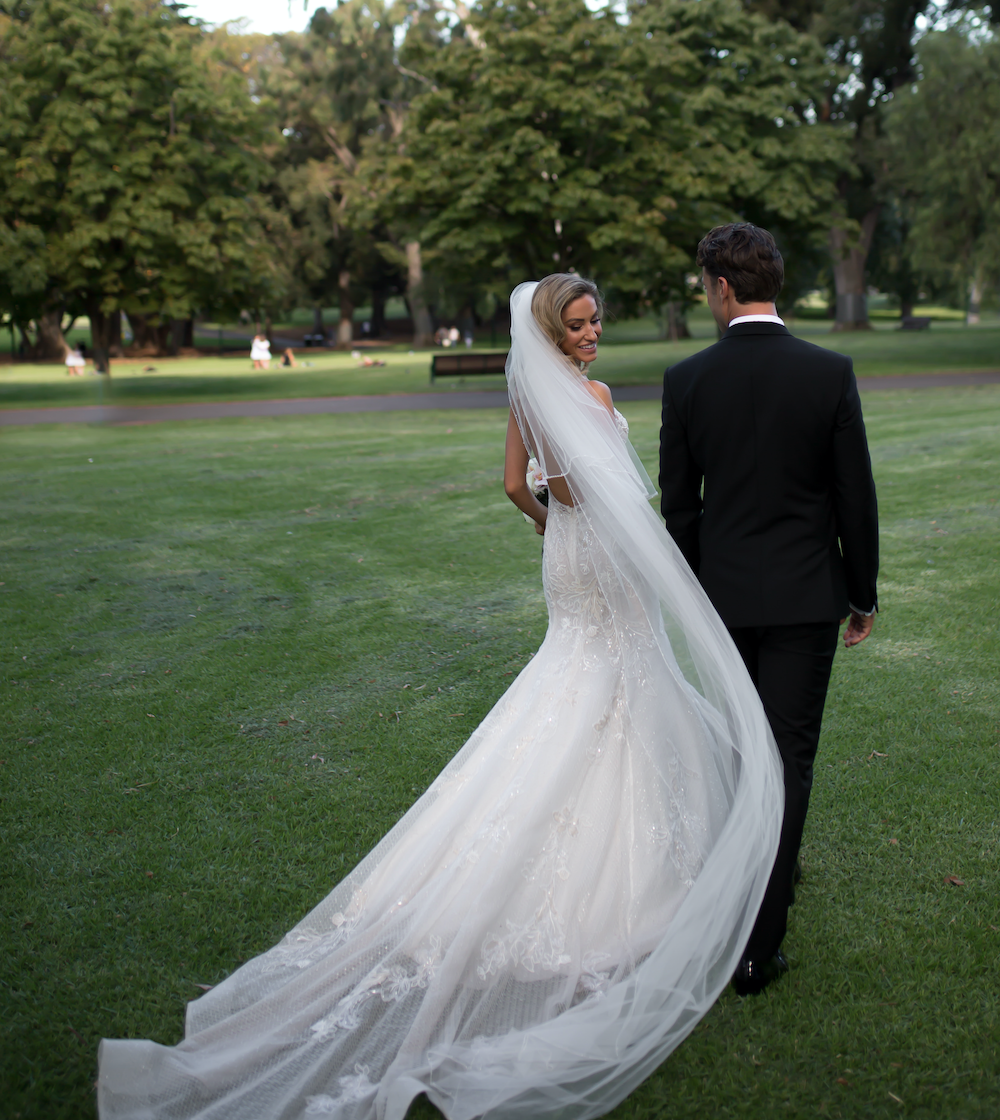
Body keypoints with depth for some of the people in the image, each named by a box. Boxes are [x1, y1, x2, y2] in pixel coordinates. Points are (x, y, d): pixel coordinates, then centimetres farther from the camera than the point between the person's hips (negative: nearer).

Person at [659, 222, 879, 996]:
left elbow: (678, 504, 0)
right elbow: (855, 496, -5)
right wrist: (864, 592, 8)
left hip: (722, 592, 2)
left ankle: (770, 870, 43)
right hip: (806, 596, -1)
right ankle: (758, 946, 5)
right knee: (786, 759, 2)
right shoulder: (830, 373, -8)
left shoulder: (686, 380, -6)